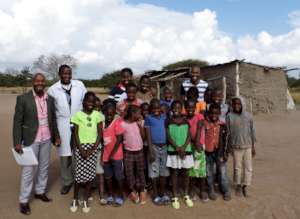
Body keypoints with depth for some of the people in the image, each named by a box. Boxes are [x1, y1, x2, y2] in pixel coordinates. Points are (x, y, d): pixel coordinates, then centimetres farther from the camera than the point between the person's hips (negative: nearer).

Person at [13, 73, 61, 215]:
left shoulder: (50, 99, 3)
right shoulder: (23, 98, -9)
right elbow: (17, 122, -9)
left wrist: (56, 136, 10)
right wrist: (17, 142, -13)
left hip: (46, 139, 4)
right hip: (31, 140, -4)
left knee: (44, 167, 15)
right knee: (29, 170, 4)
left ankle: (40, 192, 34)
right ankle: (24, 200, 18)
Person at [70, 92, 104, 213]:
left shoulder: (97, 115, 1)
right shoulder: (78, 115, -2)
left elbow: (100, 134, -1)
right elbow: (76, 134, -2)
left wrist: (92, 149, -9)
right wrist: (81, 149, -10)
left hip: (93, 147, 1)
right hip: (81, 146, -1)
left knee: (90, 174, 3)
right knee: (79, 174, -1)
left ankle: (86, 200, 20)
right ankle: (75, 199, 20)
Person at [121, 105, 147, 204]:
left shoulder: (138, 123, 0)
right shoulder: (123, 124, -12)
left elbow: (143, 135, -4)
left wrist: (139, 124, -9)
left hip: (139, 151, 3)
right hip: (128, 152, -3)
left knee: (140, 171, 12)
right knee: (129, 172, 7)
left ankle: (142, 190, 25)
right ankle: (133, 190, 26)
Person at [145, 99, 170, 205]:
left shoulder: (164, 117, 5)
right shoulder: (148, 118, -5)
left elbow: (167, 131, 7)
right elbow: (148, 135, -7)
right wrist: (151, 151, -13)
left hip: (164, 146, 3)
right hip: (154, 147, -3)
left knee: (164, 171, 10)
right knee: (154, 171, 4)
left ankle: (163, 193, 24)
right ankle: (155, 194, 17)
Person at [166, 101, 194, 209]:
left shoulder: (186, 121, 4)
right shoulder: (168, 122, -1)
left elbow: (189, 136, -1)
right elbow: (168, 137, -7)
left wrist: (183, 147, -15)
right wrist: (177, 148, -16)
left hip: (186, 150, 2)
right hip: (173, 151, -1)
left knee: (185, 173, 10)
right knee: (174, 173, 6)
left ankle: (186, 195, 26)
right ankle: (175, 197, 17)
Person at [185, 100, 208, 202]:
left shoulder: (199, 116, -5)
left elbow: (199, 129, -16)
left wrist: (197, 142, -28)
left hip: (199, 145, -2)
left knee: (201, 169, 3)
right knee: (191, 169, 8)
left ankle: (202, 191, 17)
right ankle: (191, 190, 22)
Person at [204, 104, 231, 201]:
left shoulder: (222, 125, 2)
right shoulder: (204, 123, -5)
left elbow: (224, 140, 7)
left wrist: (225, 153, 5)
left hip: (219, 151, 1)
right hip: (208, 152, -1)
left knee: (222, 172, 3)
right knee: (210, 173, 11)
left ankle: (226, 191, 19)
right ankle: (211, 191, 26)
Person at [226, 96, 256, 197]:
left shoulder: (248, 116, -3)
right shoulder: (229, 116, -8)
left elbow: (252, 131, 3)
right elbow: (227, 133, -4)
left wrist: (253, 146, 4)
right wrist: (228, 147, -3)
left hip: (248, 146, 2)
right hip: (236, 147, -1)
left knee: (248, 167, 8)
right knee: (237, 167, 10)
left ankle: (245, 186, 26)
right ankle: (238, 185, 29)